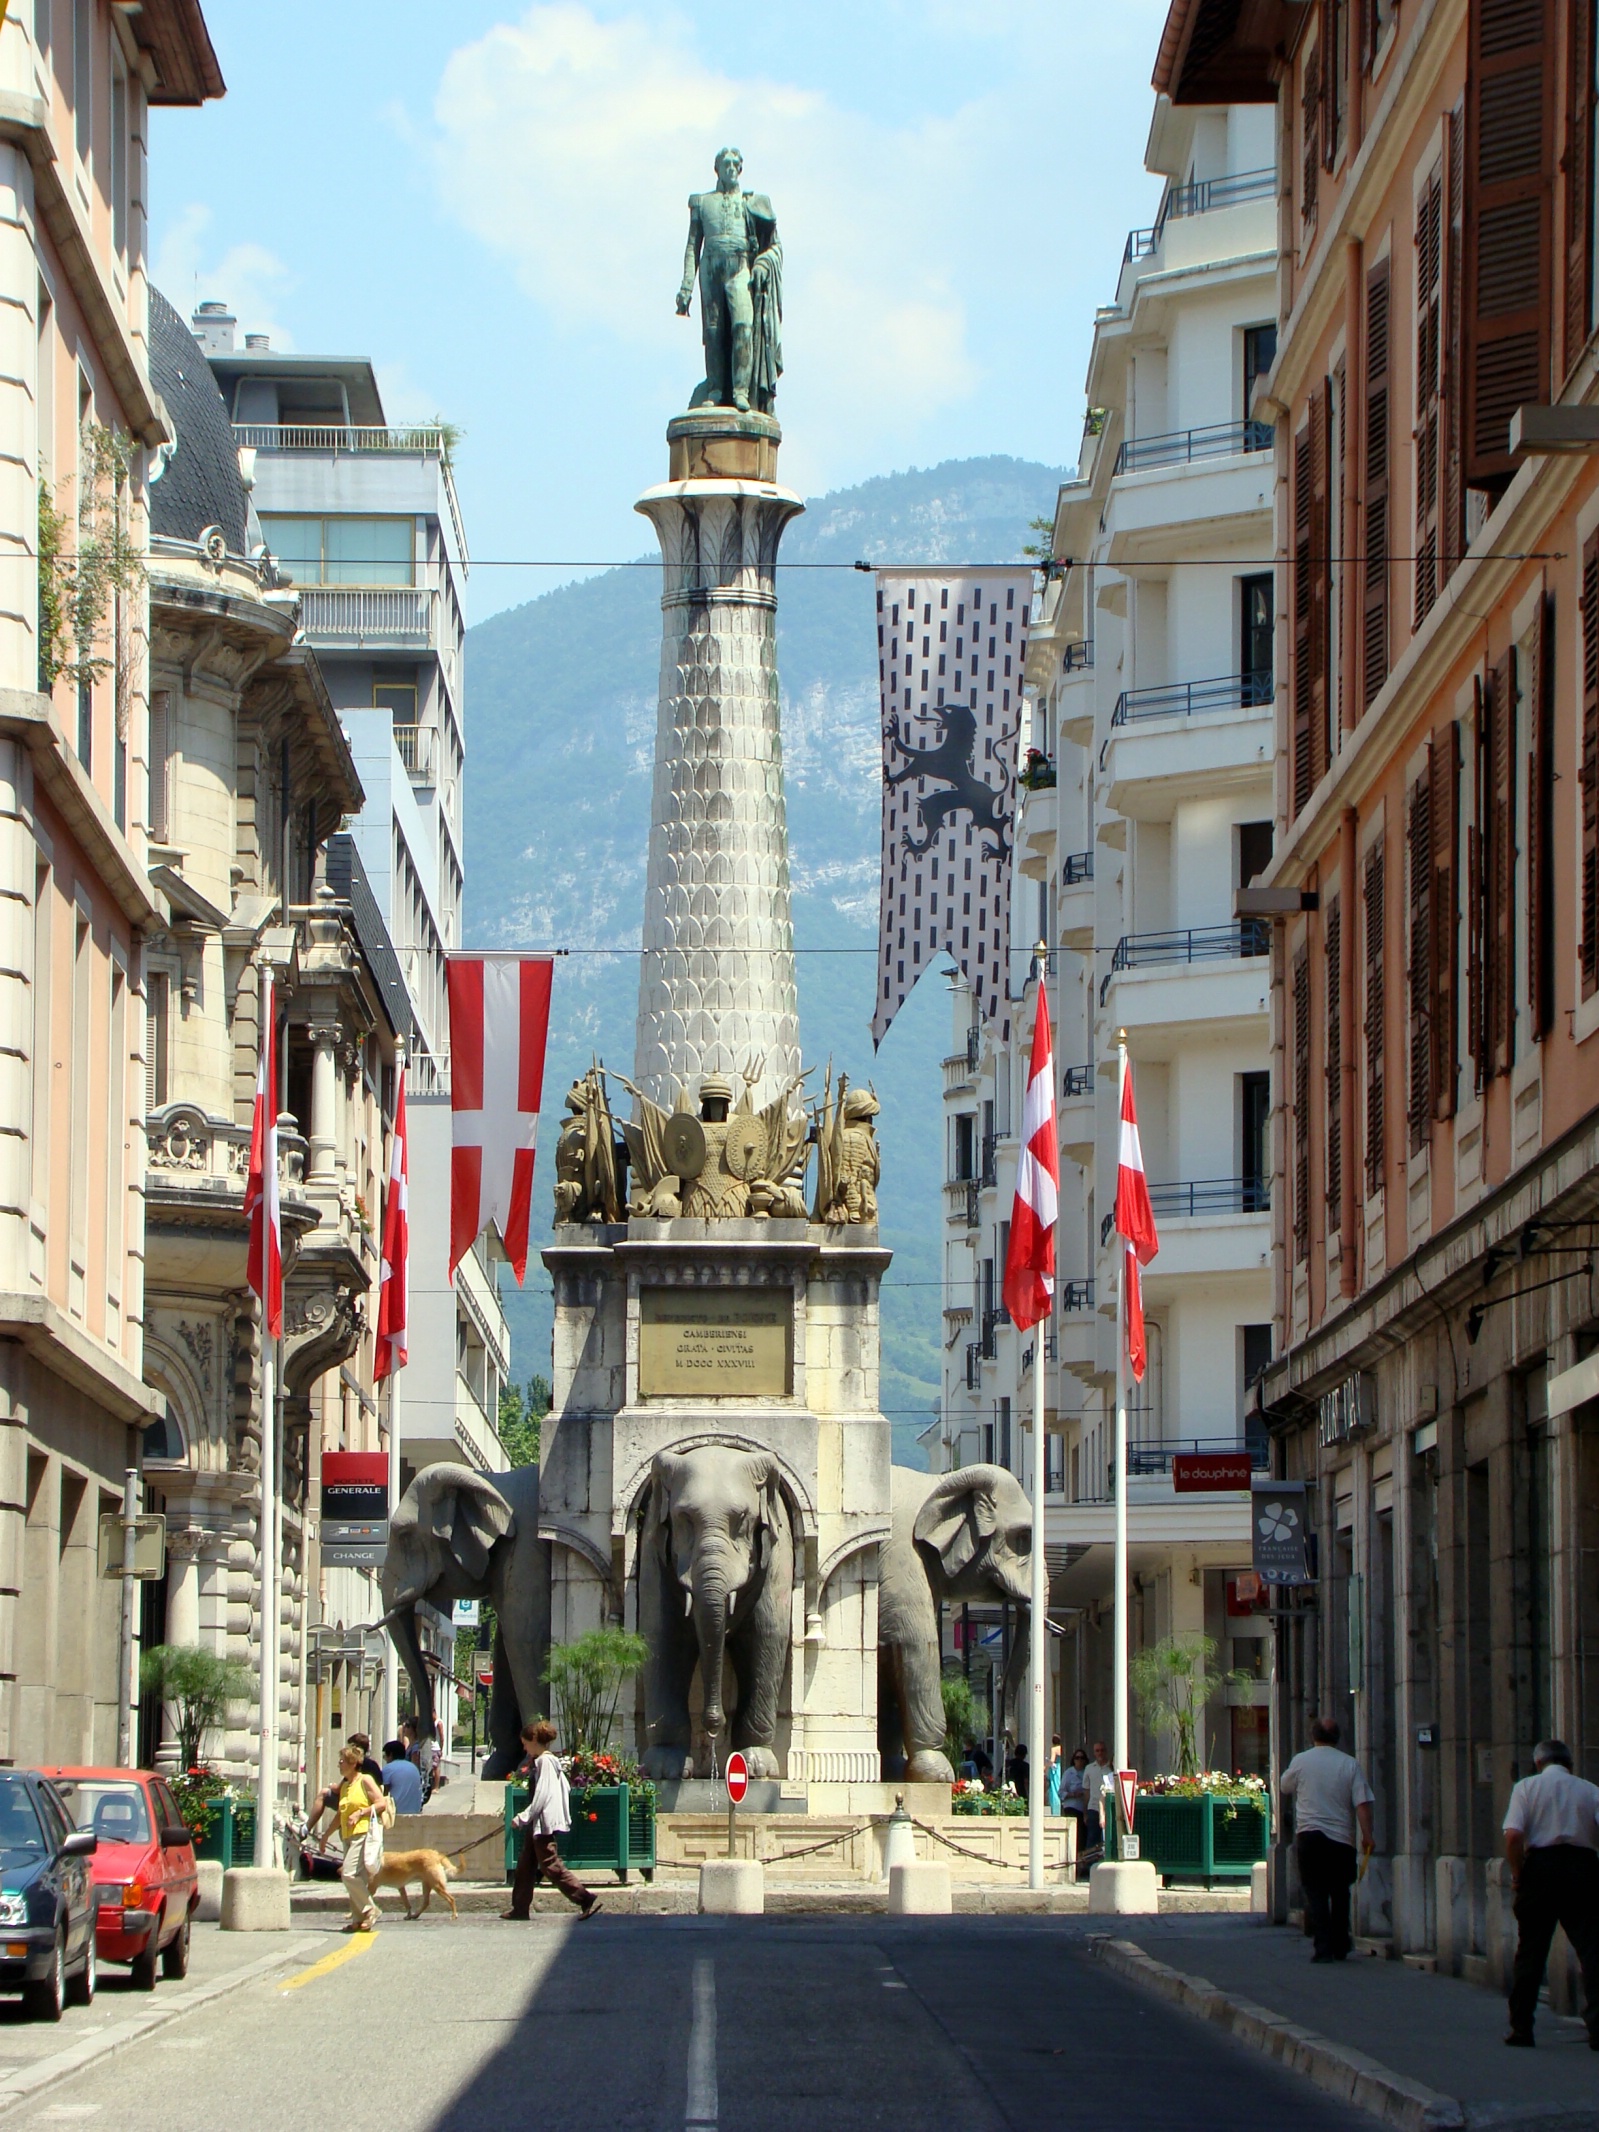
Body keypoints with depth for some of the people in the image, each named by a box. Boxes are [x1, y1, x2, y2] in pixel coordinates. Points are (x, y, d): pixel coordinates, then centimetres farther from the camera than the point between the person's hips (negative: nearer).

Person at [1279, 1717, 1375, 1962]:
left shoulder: (1301, 1761, 1)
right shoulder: (1350, 1765, 0)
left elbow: (1284, 1787, 19)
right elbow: (1362, 1803, -8)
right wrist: (1367, 1835, -8)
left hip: (1308, 1834, -1)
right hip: (1341, 1838, 1)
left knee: (1315, 1893, 0)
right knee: (1340, 1893, 16)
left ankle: (1323, 1948, -11)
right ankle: (1340, 1946, 22)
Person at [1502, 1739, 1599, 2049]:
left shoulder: (1527, 1787, 5)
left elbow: (1513, 1835, -9)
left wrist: (1517, 1873, 1)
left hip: (1541, 1865, 0)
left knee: (1530, 1952, 9)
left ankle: (1520, 2029, 12)